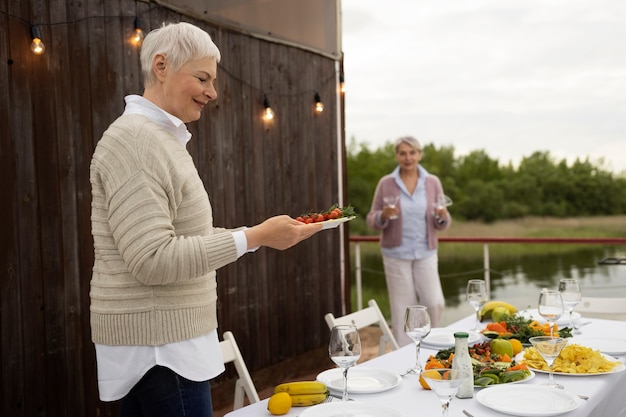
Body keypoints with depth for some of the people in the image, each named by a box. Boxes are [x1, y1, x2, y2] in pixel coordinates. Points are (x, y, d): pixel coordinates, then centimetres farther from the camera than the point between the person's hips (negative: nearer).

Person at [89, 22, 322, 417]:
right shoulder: (133, 139, -16)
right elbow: (152, 260, -23)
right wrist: (254, 236, -21)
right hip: (159, 345, -9)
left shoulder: (162, 138, 14)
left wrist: (261, 234, 9)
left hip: (166, 338, 9)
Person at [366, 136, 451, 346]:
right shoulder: (386, 183, -3)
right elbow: (372, 220, -1)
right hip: (396, 254, -1)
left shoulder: (433, 182, 2)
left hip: (425, 253, 2)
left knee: (435, 303, -5)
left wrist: (442, 216, -18)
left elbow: (442, 223, 5)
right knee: (403, 309, 2)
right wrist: (383, 216, -23)